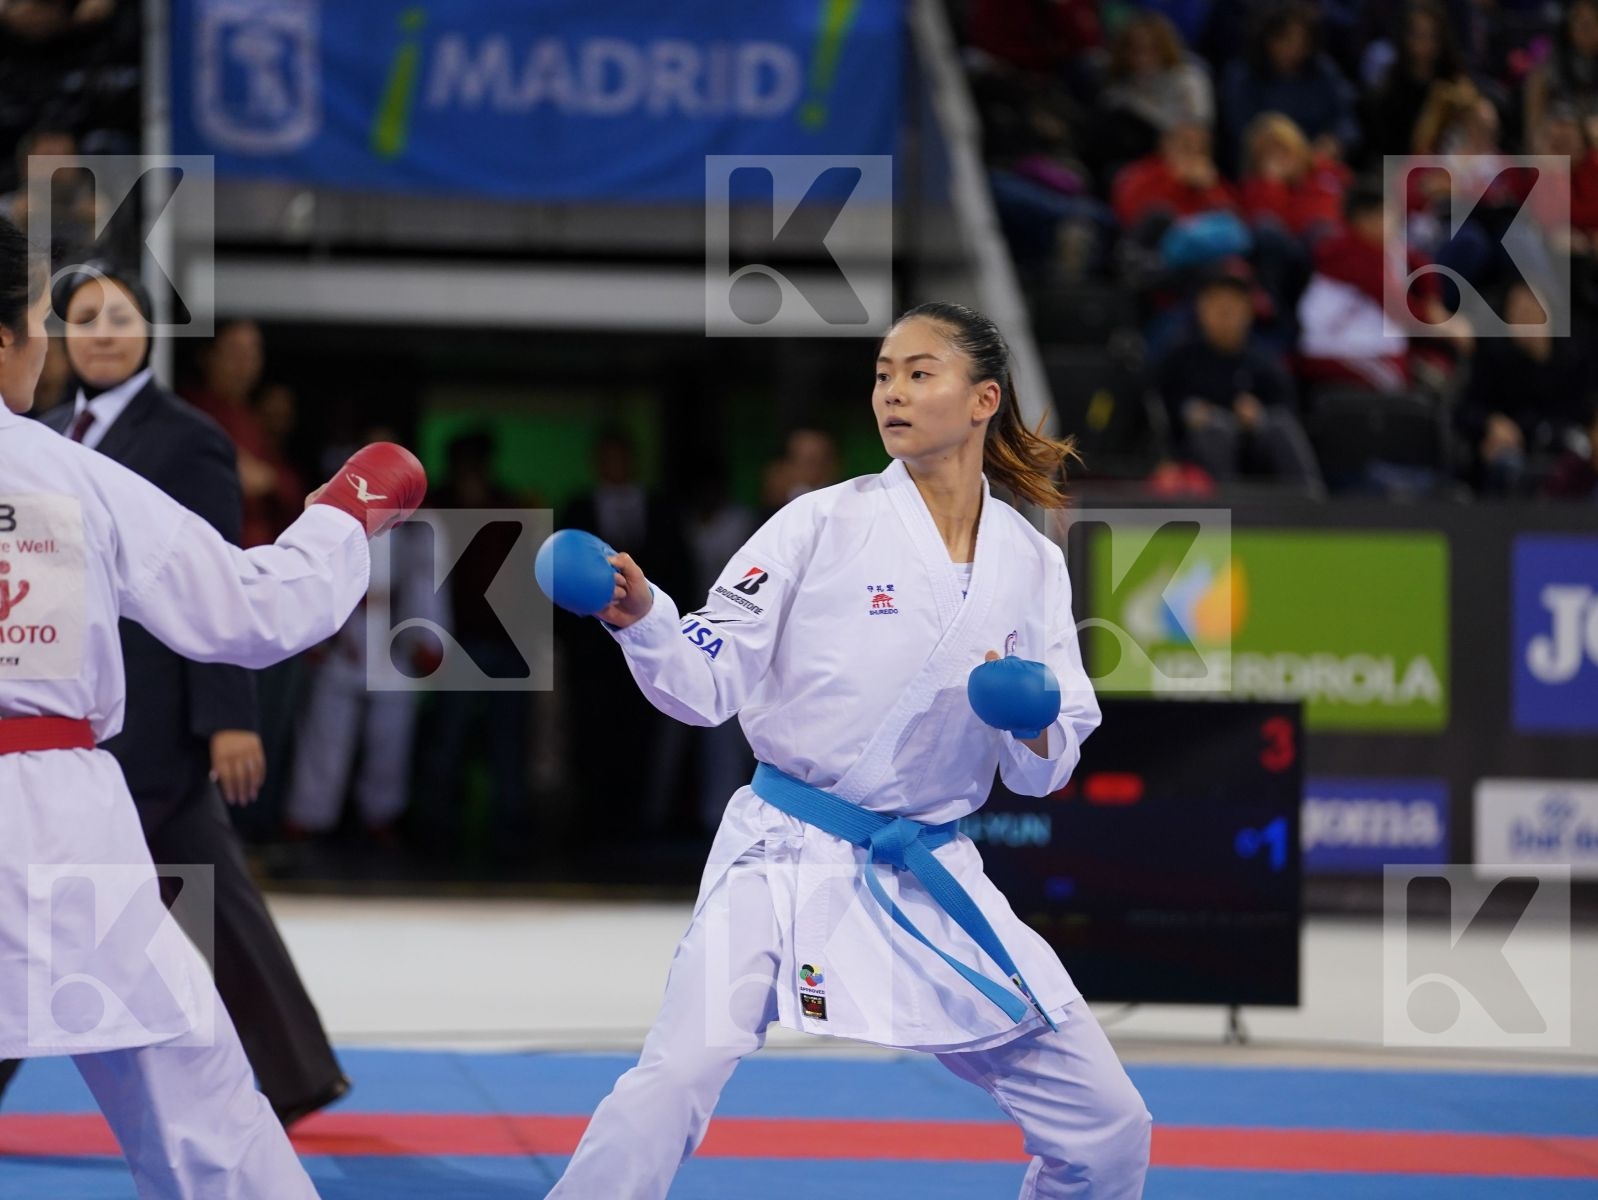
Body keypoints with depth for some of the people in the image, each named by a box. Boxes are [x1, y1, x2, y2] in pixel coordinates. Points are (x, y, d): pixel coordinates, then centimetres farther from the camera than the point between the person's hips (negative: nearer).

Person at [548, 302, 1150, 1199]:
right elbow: (709, 683, -7)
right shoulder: (824, 525, -6)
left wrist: (1035, 727, -14)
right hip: (786, 856, -4)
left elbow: (1046, 771, 8)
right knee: (671, 1090, -26)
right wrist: (642, 618, -26)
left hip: (930, 876, 4)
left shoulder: (1032, 564, 4)